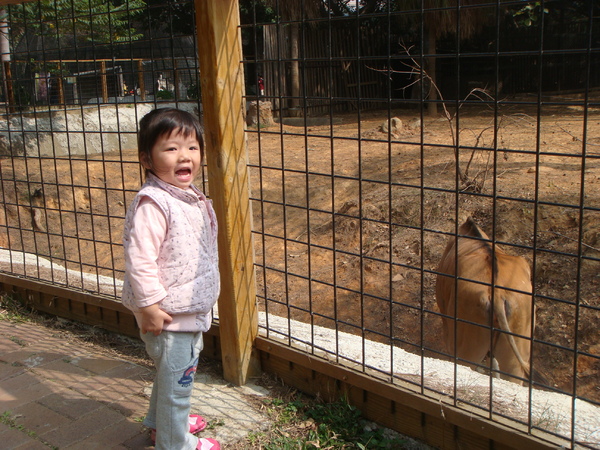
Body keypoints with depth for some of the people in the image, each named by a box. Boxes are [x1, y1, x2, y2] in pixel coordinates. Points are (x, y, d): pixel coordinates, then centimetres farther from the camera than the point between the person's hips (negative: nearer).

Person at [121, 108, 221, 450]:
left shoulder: (191, 197, 7)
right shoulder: (152, 204, -24)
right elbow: (139, 259, -26)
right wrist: (149, 306, -25)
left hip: (193, 310, 10)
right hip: (168, 315, -10)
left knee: (181, 371, 26)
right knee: (176, 377, 4)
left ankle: (161, 421, 47)